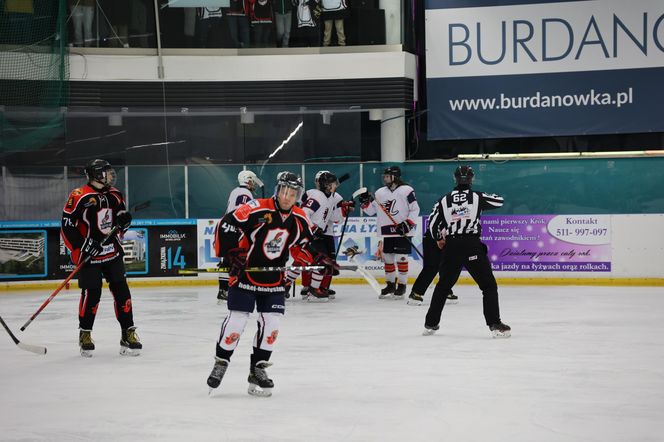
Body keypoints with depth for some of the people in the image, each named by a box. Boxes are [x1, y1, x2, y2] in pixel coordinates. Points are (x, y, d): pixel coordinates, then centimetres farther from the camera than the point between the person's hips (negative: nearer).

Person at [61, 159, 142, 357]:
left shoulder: (114, 195, 7)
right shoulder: (79, 196, -15)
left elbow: (121, 215, 21)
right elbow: (67, 225, -15)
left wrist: (124, 219, -3)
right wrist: (83, 244, -20)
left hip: (113, 252, 6)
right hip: (89, 254, -6)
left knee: (121, 291, 1)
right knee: (91, 294, -7)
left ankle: (128, 334, 7)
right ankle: (85, 335, 11)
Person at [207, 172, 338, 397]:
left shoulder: (299, 218, 0)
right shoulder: (256, 209, -19)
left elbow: (303, 245, 13)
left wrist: (320, 259, 0)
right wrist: (232, 252, -25)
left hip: (274, 279, 5)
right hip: (245, 274, -5)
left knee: (271, 323, 0)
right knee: (236, 320, -6)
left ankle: (257, 370, 12)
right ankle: (220, 363, 11)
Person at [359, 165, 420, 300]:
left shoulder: (406, 190, -7)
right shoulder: (380, 192, 10)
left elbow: (415, 209, -7)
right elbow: (371, 211, 15)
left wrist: (407, 224, -15)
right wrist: (365, 202, -2)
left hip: (403, 232, -6)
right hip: (387, 232, 6)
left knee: (401, 258, -4)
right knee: (387, 258, 9)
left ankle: (402, 285, 5)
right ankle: (390, 284, 22)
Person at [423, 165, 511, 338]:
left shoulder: (445, 199, 7)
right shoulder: (477, 197, 0)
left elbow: (432, 222, 9)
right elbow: (499, 201, 11)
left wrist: (439, 239, 27)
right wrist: (486, 197, 31)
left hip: (451, 247, 3)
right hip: (472, 246, -3)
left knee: (443, 285, 19)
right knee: (489, 286, 1)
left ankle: (430, 324, 23)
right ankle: (495, 325, -10)